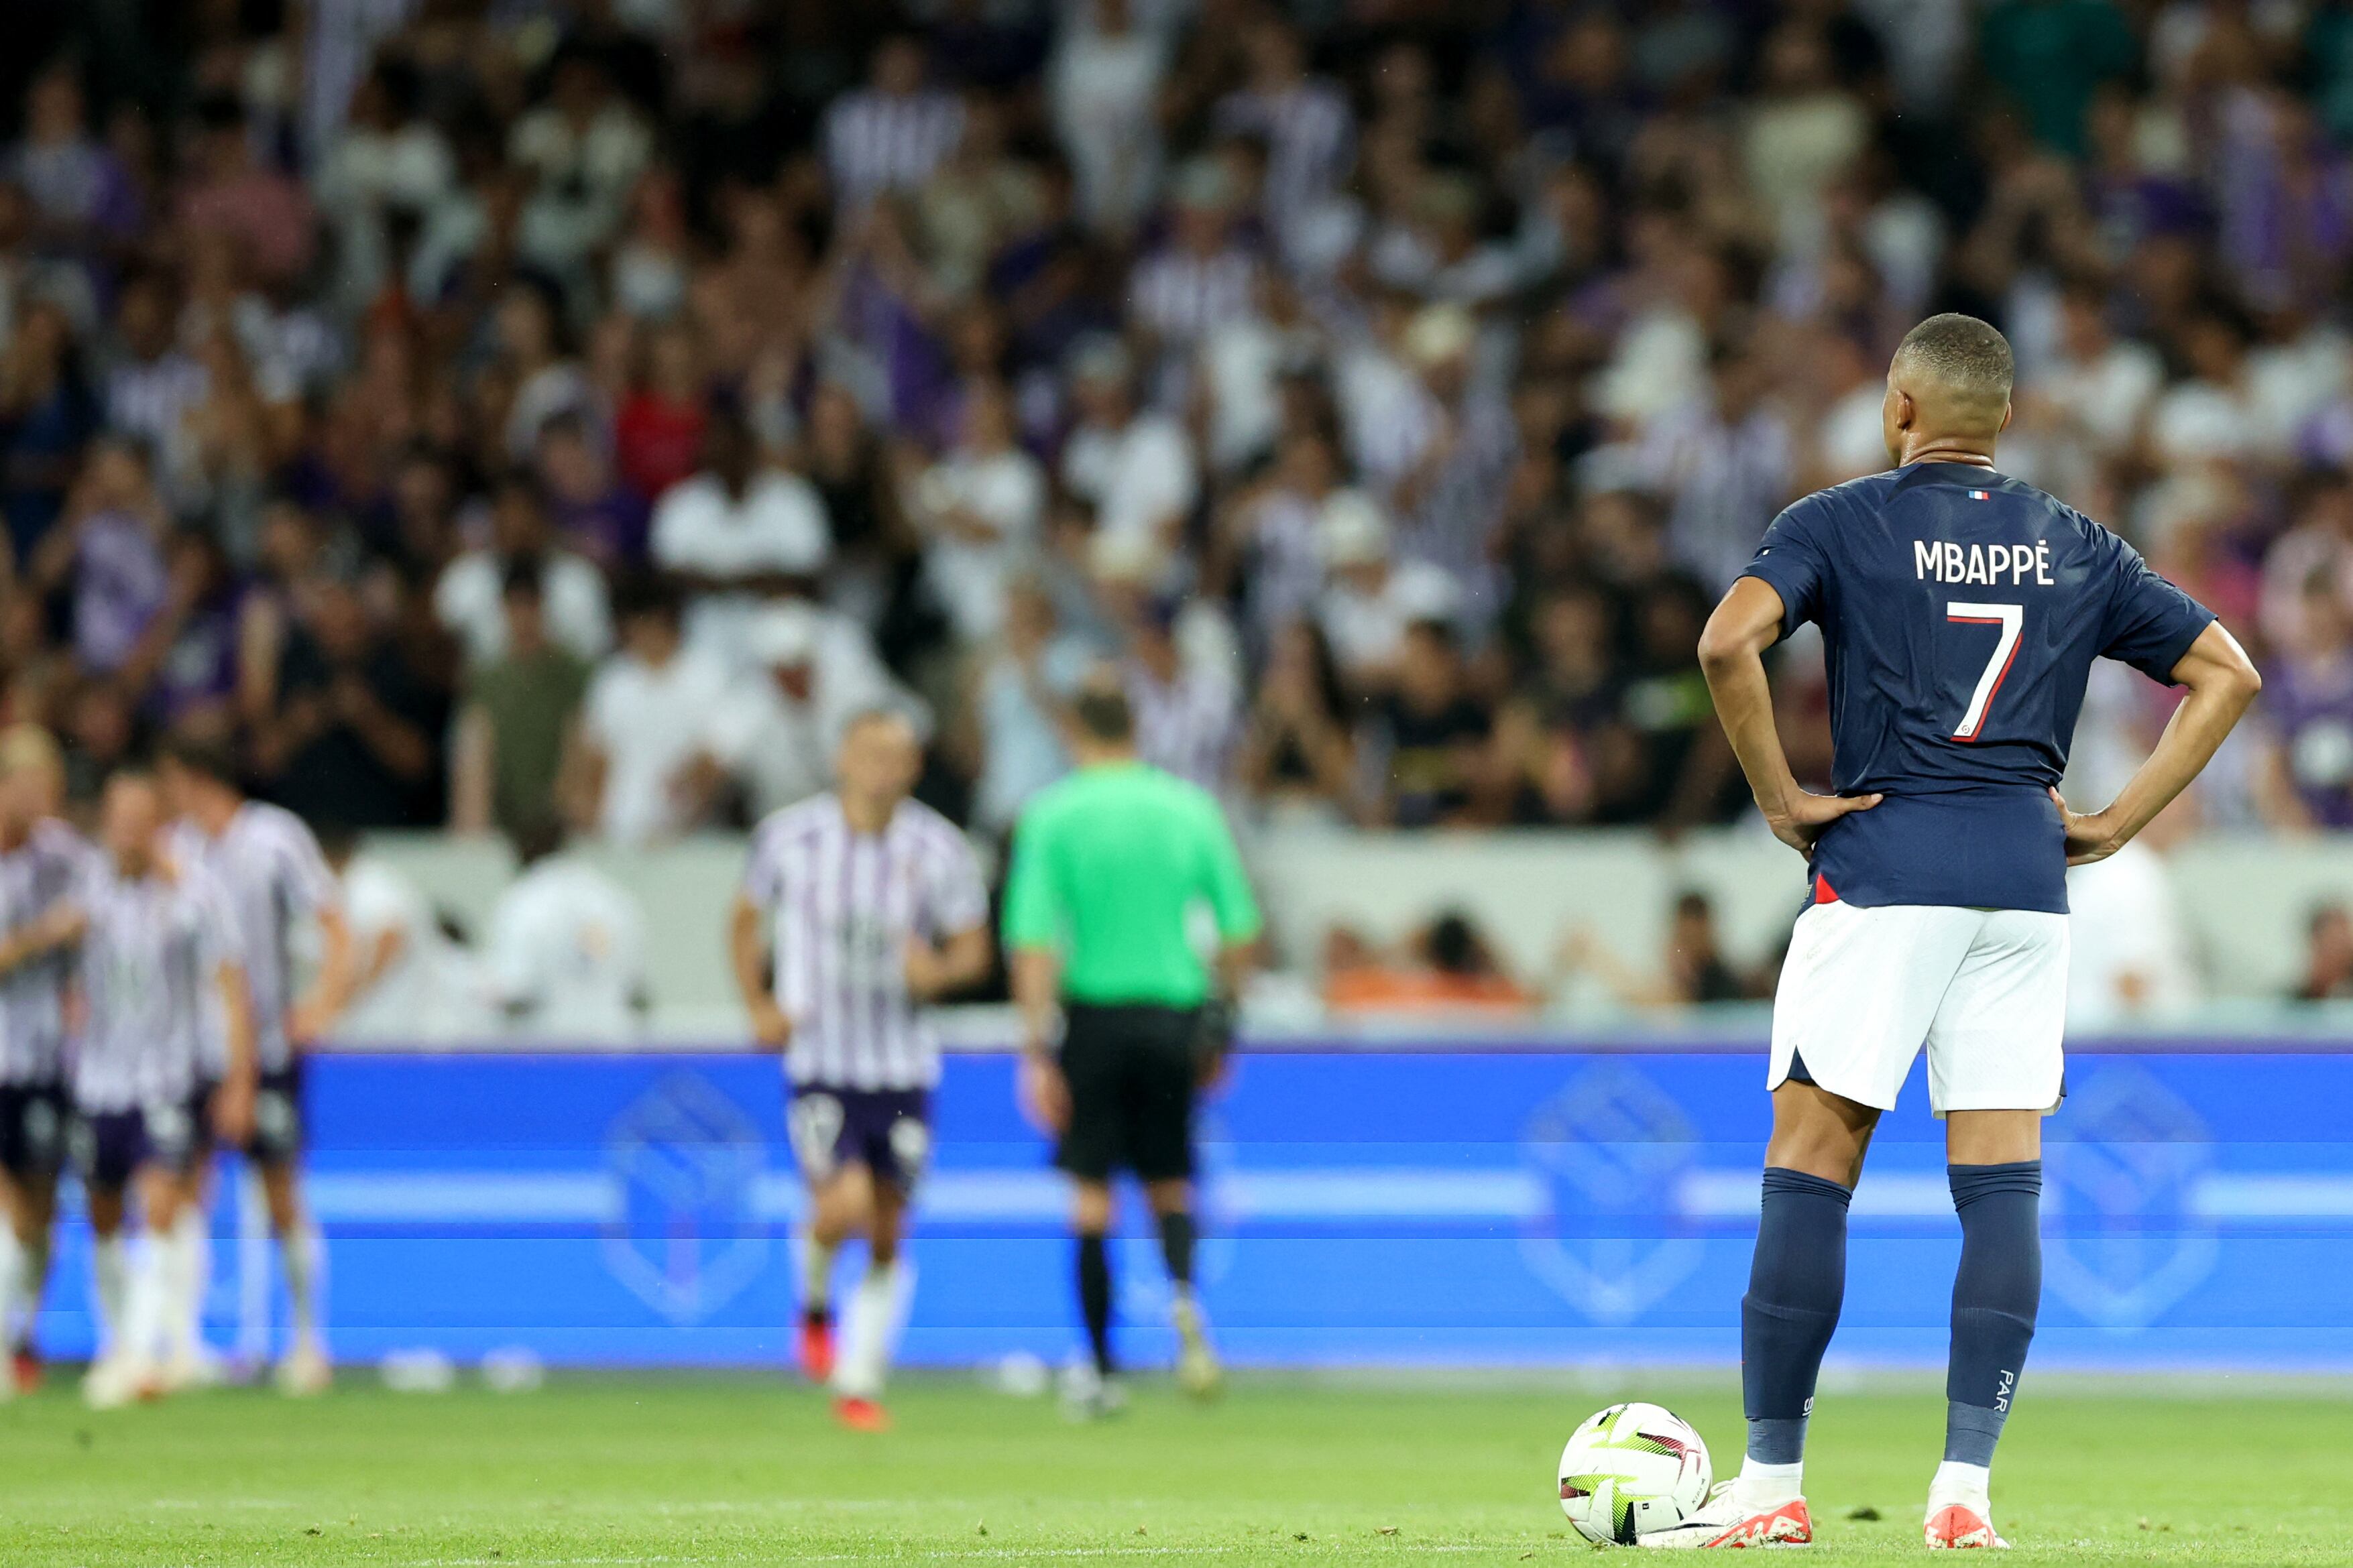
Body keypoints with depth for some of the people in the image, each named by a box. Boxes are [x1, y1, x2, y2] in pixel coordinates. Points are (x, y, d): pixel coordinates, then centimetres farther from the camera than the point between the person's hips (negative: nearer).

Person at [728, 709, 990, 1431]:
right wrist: (759, 1006, -2)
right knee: (844, 1204, -20)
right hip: (819, 1063, -2)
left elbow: (973, 946, 7)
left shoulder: (940, 851, -2)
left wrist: (939, 970, -16)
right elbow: (745, 921, 11)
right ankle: (815, 1303, 13)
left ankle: (859, 1381, 18)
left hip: (904, 1066, 2)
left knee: (887, 1235, 5)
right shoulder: (789, 837, -3)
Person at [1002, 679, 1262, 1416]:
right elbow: (1240, 931, 5)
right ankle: (1185, 1297, -16)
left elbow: (1034, 942, -10)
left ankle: (1101, 1369, 8)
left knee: (1092, 1199, 6)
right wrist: (1218, 1025, 17)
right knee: (1169, 1184, 14)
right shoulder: (1190, 808, 4)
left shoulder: (1053, 815, -3)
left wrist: (1036, 1051, -9)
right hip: (1173, 1011, 2)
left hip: (1095, 1015, -2)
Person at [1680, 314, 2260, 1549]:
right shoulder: (2077, 550, 13)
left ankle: (1772, 1481, 0)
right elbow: (2226, 673, 13)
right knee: (2001, 1184, 3)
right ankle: (1965, 1488, -4)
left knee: (1810, 1170, 0)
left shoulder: (1840, 523, 1)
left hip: (1884, 859, -4)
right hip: (2028, 881, 4)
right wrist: (2116, 823, 10)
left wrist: (1780, 799, -7)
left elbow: (1730, 641, -16)